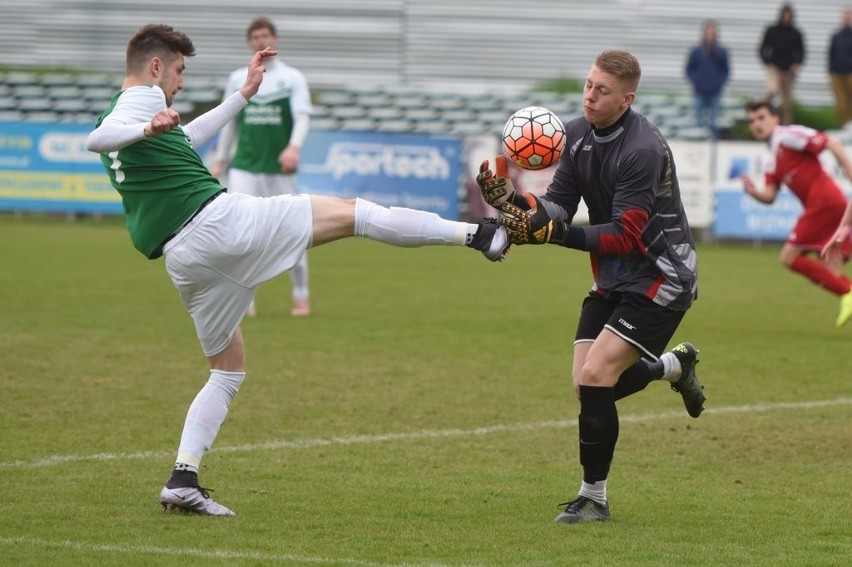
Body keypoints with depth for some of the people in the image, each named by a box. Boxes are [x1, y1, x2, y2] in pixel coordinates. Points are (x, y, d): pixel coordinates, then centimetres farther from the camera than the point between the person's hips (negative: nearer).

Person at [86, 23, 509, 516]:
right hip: (217, 219, -9)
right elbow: (96, 140, -25)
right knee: (351, 213, -2)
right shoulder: (142, 101, -3)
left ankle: (183, 479, 5)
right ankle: (476, 234, -7)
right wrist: (147, 130, -44)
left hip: (183, 261, 9)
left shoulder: (123, 115, 25)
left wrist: (243, 96, 46)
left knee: (228, 372, 19)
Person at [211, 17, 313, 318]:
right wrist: (220, 161, 15)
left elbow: (302, 116, -9)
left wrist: (294, 147, -27)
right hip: (244, 166, 2)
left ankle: (301, 296, 18)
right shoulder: (237, 79, 11)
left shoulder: (292, 78, 3)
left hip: (279, 169, -2)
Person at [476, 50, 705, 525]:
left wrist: (553, 233, -36)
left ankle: (594, 498, -2)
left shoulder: (643, 150, -25)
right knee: (587, 383, 4)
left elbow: (625, 237, -27)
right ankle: (676, 365, 36)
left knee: (595, 378, -18)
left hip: (660, 276, -8)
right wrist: (514, 201, -22)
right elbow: (559, 207, -2)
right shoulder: (579, 134, 0)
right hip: (615, 278, 8)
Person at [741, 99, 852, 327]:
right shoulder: (770, 158, 23)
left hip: (823, 201, -9)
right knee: (832, 273, 2)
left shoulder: (789, 135, -3)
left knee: (789, 256, -10)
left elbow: (832, 144, -10)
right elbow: (770, 196, 12)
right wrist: (754, 192, -9)